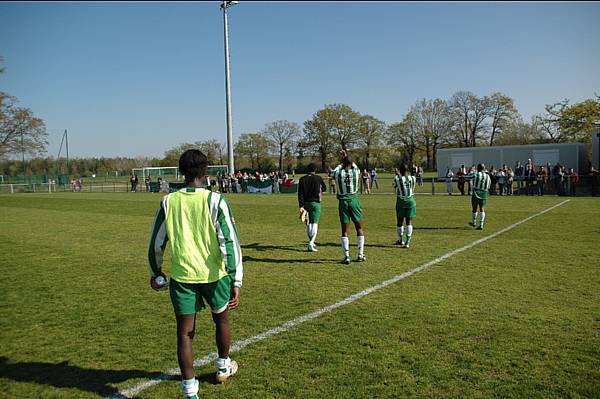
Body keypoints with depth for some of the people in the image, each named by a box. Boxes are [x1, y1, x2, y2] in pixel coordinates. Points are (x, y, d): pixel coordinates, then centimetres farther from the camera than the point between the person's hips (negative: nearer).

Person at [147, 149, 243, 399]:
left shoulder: (168, 202, -2)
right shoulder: (215, 201, -11)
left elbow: (156, 242, 5)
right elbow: (230, 242, -15)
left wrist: (155, 272, 21)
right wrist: (236, 282, -12)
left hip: (181, 275, 1)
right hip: (213, 274, -1)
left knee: (185, 332, 10)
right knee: (221, 319, 24)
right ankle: (223, 367, 44)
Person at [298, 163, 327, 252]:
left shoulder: (302, 179, 3)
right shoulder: (318, 178, -2)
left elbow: (300, 193, -4)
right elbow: (324, 189, 13)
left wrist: (301, 206, -6)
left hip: (306, 203, 3)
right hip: (315, 203, -3)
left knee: (309, 223, 17)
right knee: (315, 223, -5)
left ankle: (311, 242, 30)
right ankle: (311, 245, -16)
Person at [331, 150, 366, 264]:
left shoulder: (337, 173, -6)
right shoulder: (355, 171, -4)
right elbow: (354, 166, 21)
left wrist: (342, 161, 34)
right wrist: (347, 157, 34)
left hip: (343, 202, 0)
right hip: (354, 200, 0)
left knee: (344, 230, 4)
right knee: (359, 228, 13)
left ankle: (346, 256, 1)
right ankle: (360, 255, 15)